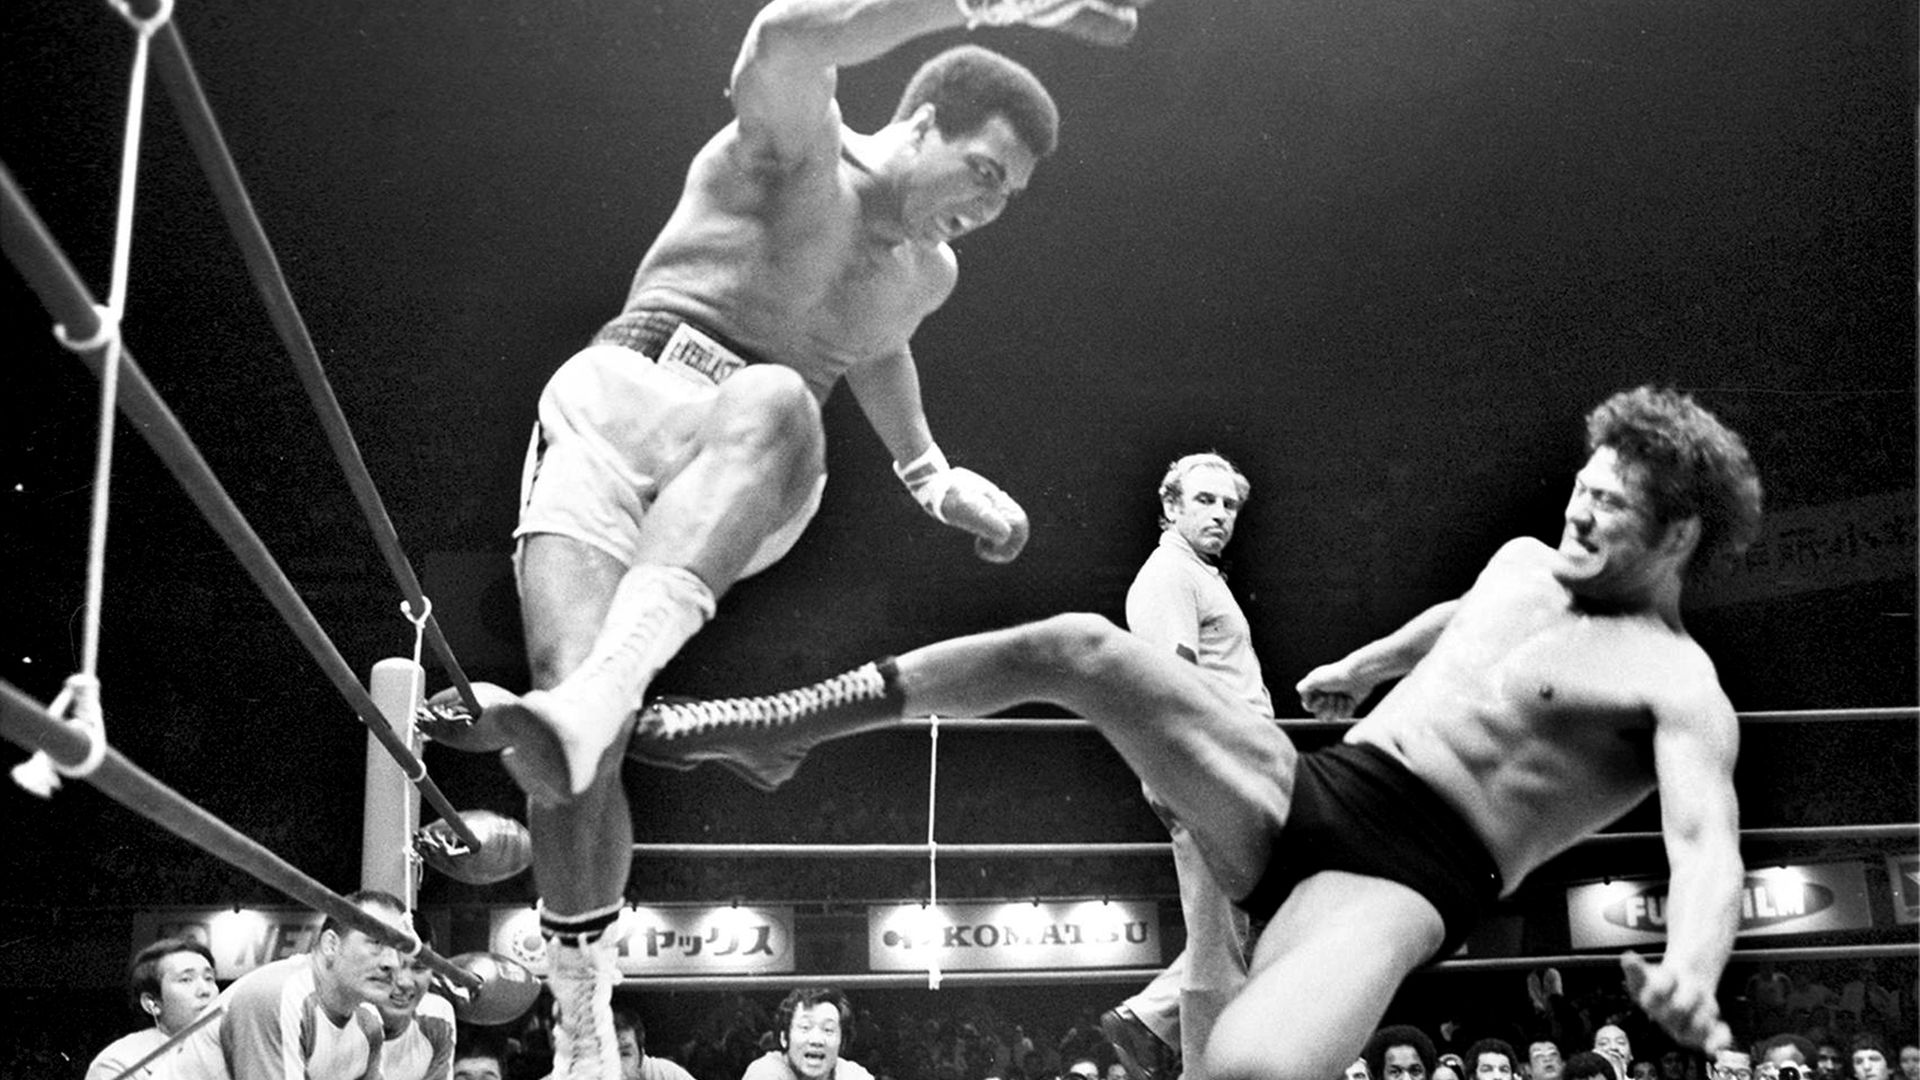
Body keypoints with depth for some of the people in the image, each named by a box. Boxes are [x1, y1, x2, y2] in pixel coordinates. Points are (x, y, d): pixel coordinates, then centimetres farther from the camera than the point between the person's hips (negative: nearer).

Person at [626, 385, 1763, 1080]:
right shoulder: (1524, 561, 17)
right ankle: (779, 729, 1)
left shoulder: (1679, 687, -7)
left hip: (1405, 871, -7)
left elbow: (1709, 851, -24)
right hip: (1301, 788, 7)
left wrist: (1691, 974, -46)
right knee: (1080, 644, -12)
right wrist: (1361, 664, 56)